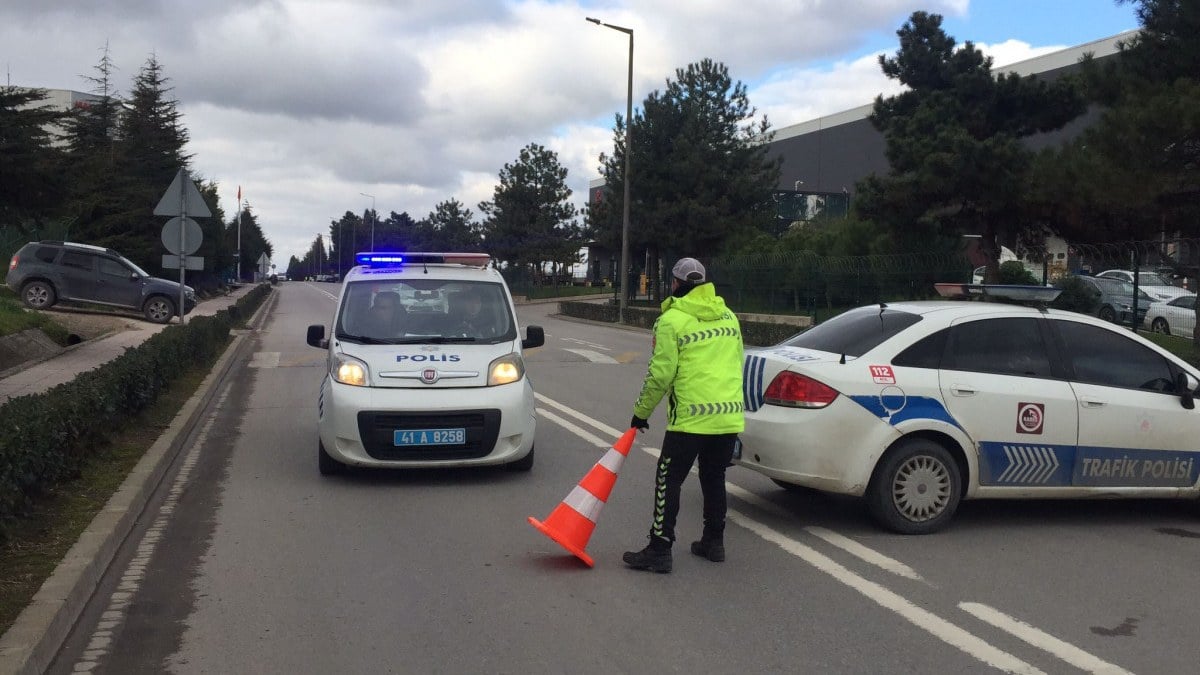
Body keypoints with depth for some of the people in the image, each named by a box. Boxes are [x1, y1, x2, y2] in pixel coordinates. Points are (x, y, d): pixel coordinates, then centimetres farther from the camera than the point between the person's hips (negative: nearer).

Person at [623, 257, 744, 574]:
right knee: (714, 479, 19)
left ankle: (659, 550, 0)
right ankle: (714, 542, 27)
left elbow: (661, 374, -10)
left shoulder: (671, 320, -7)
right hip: (730, 416, 7)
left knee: (668, 482, 1)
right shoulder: (728, 315, 14)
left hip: (691, 418, -7)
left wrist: (641, 412, 1)